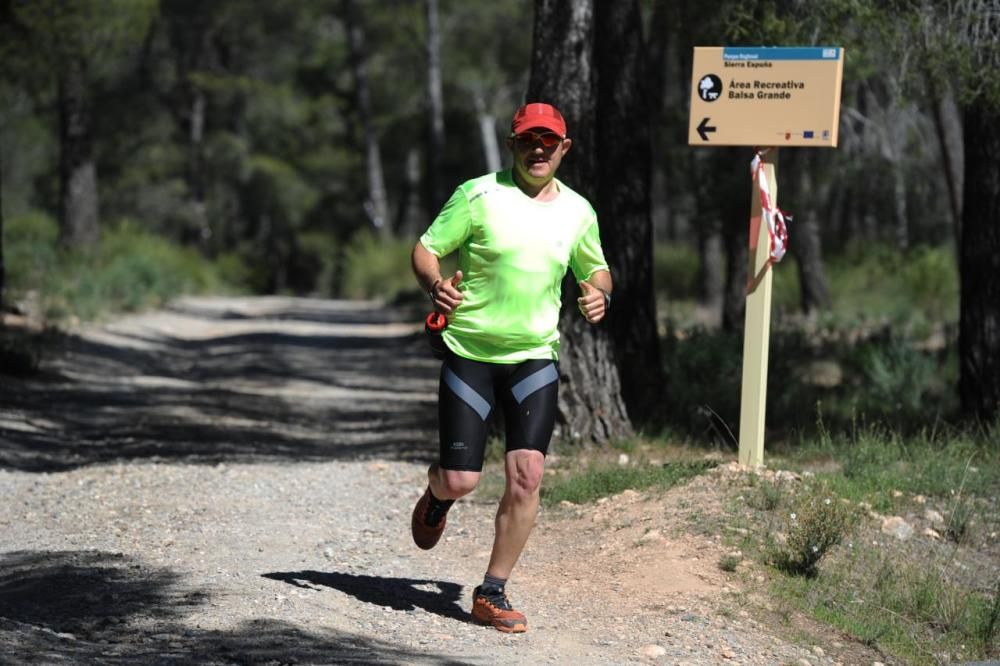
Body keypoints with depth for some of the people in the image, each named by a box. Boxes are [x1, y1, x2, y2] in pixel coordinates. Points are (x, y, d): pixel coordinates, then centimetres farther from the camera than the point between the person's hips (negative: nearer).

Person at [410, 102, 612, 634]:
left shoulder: (577, 211, 6)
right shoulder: (479, 195, -6)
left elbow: (596, 268, 22)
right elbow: (425, 249, -3)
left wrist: (599, 294, 0)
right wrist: (435, 285, -24)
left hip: (535, 357, 2)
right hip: (469, 351, -2)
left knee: (526, 475, -11)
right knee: (460, 481, -5)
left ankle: (492, 594, 2)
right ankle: (436, 493, 36)